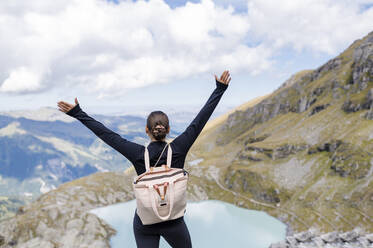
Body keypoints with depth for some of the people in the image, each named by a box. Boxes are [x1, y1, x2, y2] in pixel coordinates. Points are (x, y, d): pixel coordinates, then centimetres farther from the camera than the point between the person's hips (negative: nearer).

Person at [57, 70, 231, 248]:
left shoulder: (138, 154, -16)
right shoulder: (178, 150, -15)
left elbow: (106, 134, -12)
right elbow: (200, 120, -11)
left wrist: (77, 113, -5)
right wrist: (220, 89, -4)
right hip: (174, 222, 0)